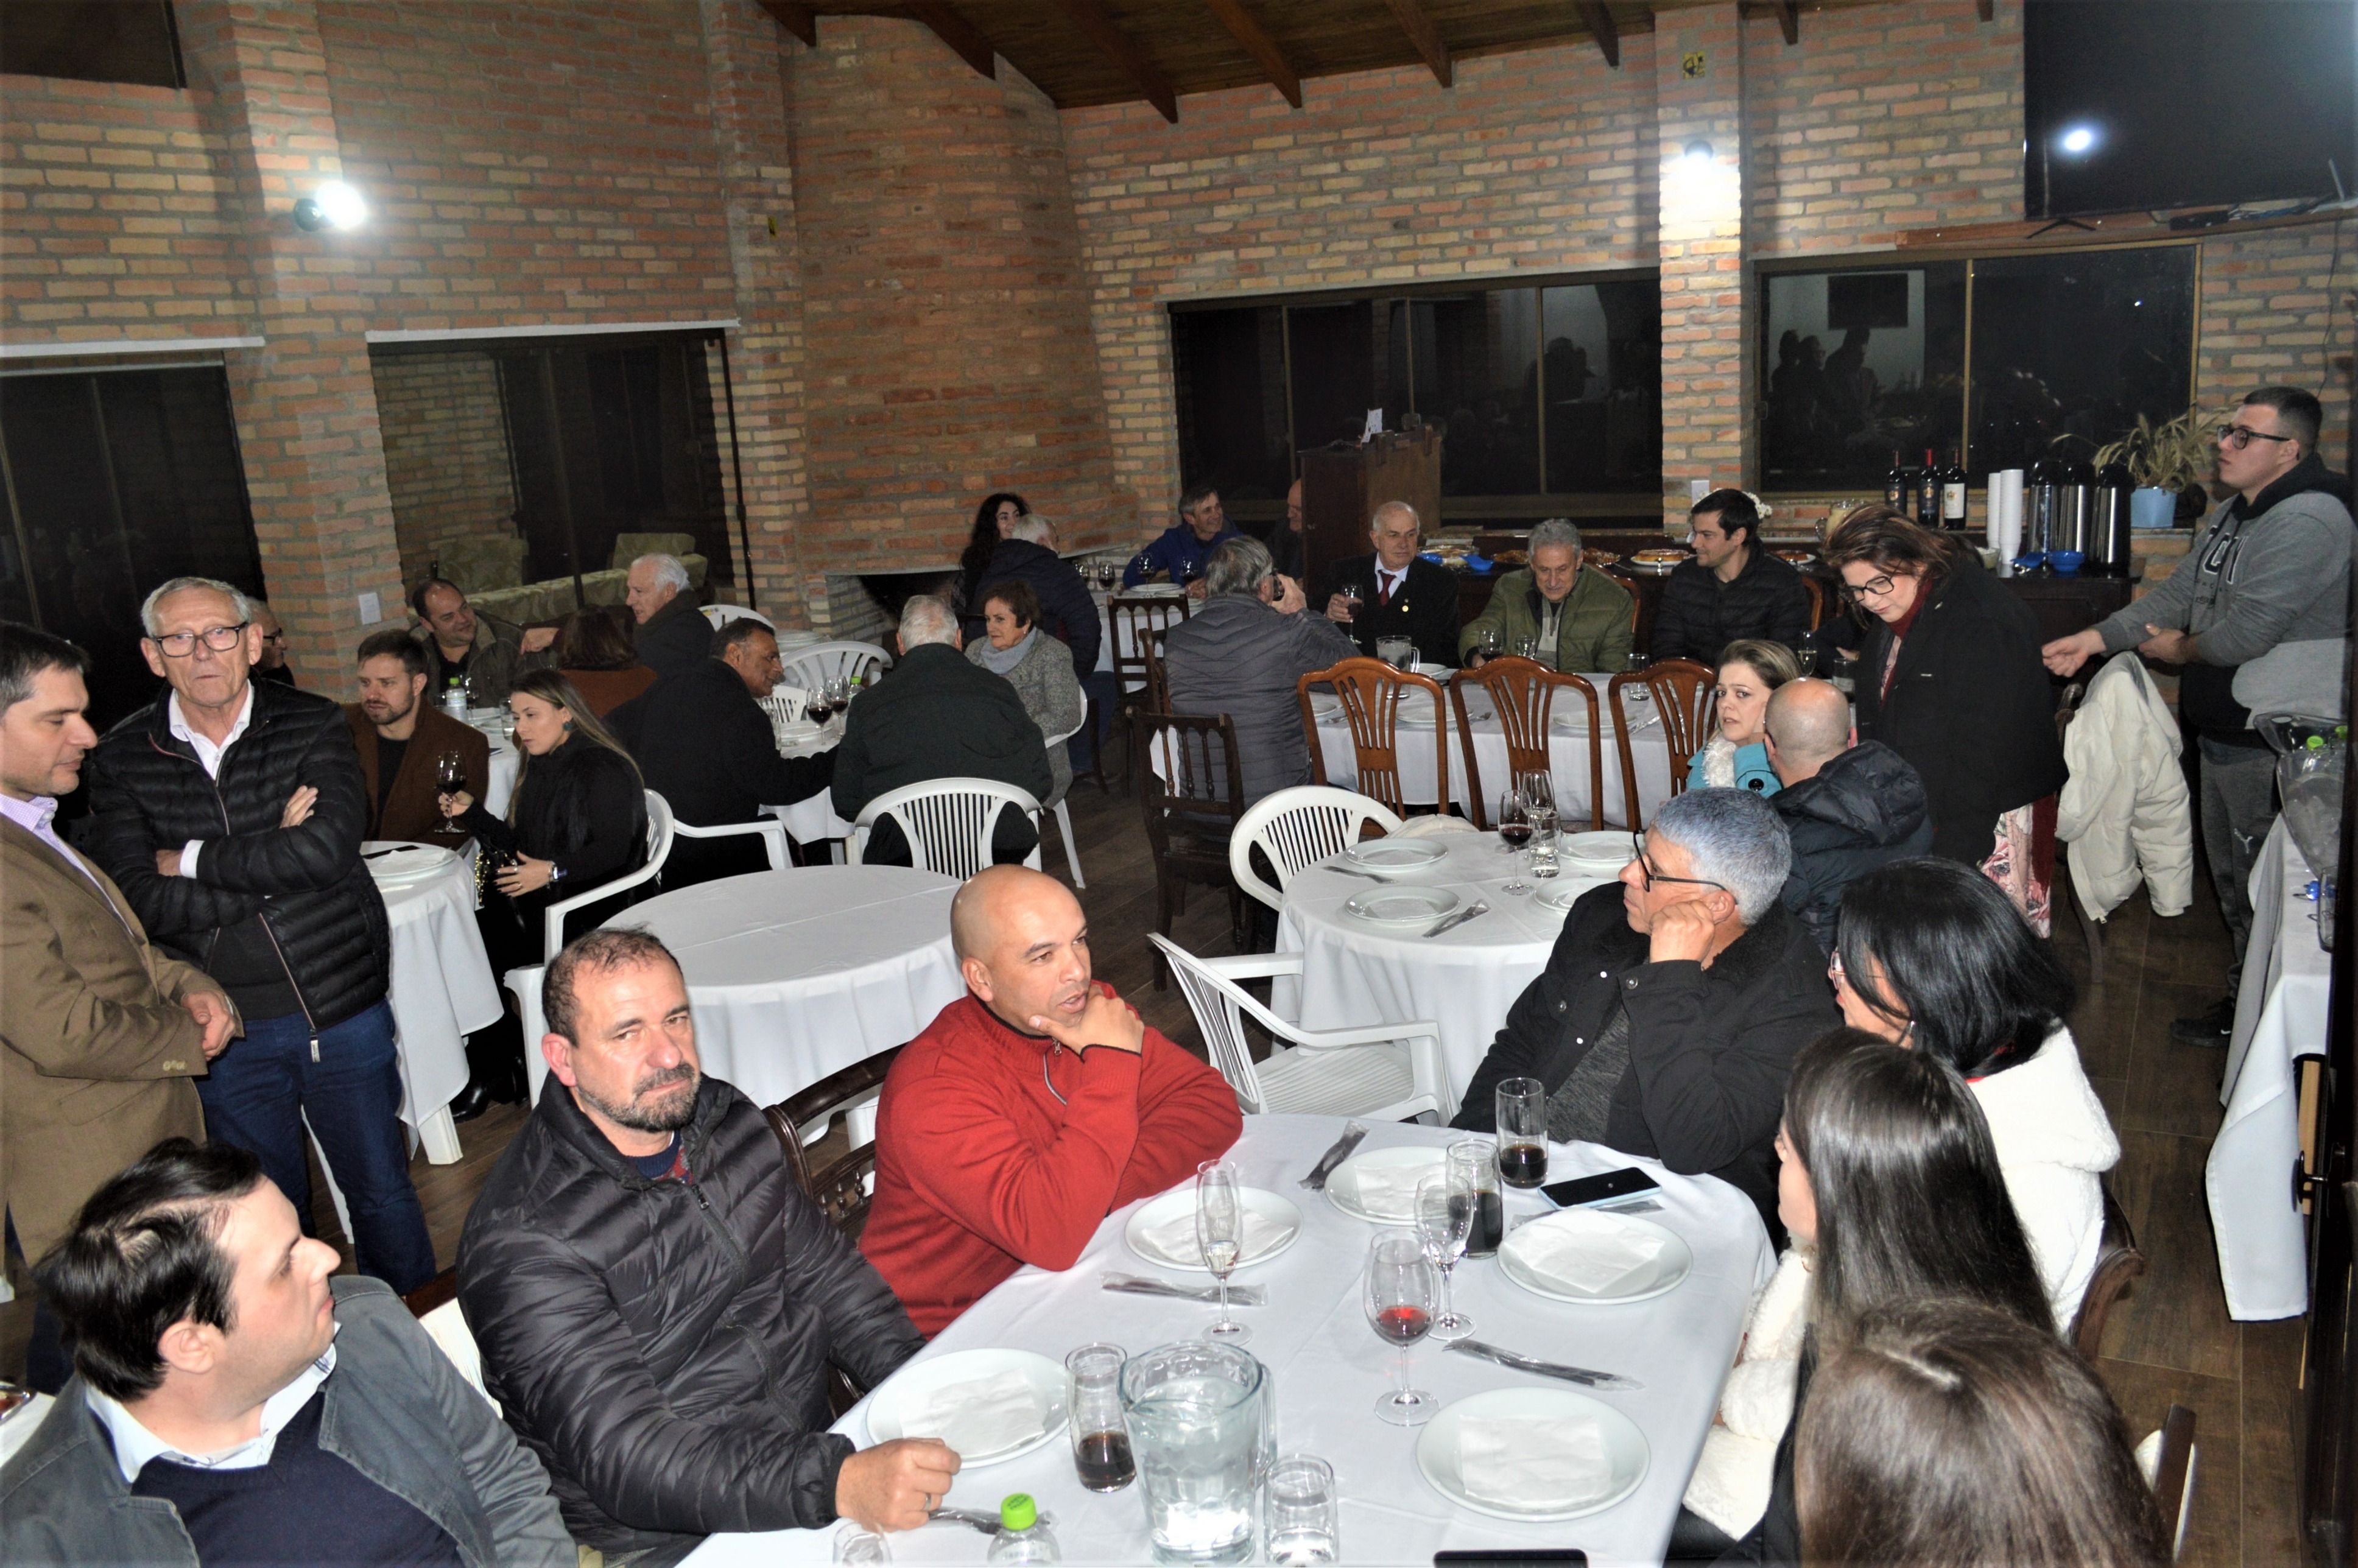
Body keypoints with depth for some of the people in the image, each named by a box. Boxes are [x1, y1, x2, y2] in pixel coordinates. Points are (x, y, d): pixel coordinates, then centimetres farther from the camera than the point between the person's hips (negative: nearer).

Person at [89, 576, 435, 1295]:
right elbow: (143, 904, -13)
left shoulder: (314, 726, -5)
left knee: (383, 1194, 14)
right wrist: (274, 861, -18)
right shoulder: (122, 761, -2)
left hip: (342, 1010, -1)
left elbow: (329, 846, -22)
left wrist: (192, 859, -13)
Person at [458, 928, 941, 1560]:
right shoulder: (522, 1243, -19)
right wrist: (837, 1487, -35)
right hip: (673, 1541, -6)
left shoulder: (725, 1119, 3)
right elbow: (625, 1457, -25)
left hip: (813, 1451, 6)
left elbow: (825, 1271, 10)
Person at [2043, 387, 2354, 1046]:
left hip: (2277, 742, -10)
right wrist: (2093, 638, 1)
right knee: (2229, 875, 20)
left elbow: (2247, 631, -25)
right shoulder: (2230, 515, 12)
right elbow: (2178, 594, 13)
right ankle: (2243, 1000, 34)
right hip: (2225, 730, 10)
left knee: (2266, 889, 1)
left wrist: (2180, 649, -6)